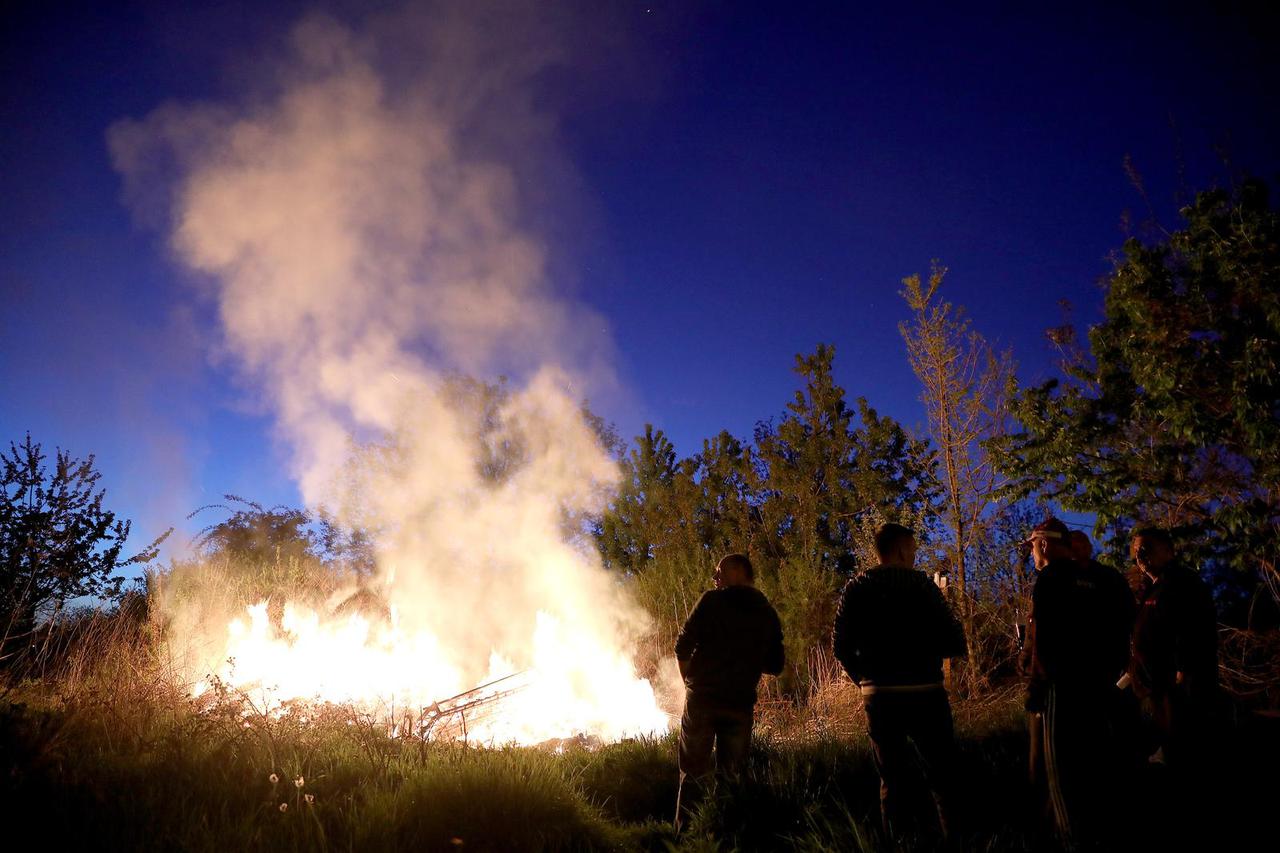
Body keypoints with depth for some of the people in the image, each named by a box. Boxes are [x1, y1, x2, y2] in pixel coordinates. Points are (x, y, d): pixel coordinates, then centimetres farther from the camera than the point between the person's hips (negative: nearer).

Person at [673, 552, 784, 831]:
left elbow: (683, 646, -8)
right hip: (742, 704, 3)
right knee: (731, 773, 13)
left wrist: (689, 681, 8)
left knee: (694, 773, 5)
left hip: (702, 699, -3)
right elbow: (775, 666, 10)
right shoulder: (768, 613, 9)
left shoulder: (712, 601, -3)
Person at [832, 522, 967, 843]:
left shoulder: (855, 588, 4)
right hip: (924, 692, -3)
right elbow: (954, 641, -9)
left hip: (877, 695, 3)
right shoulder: (920, 583, -5)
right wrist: (926, 646, 12)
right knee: (942, 775, 9)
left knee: (891, 778, 12)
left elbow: (841, 645, 3)